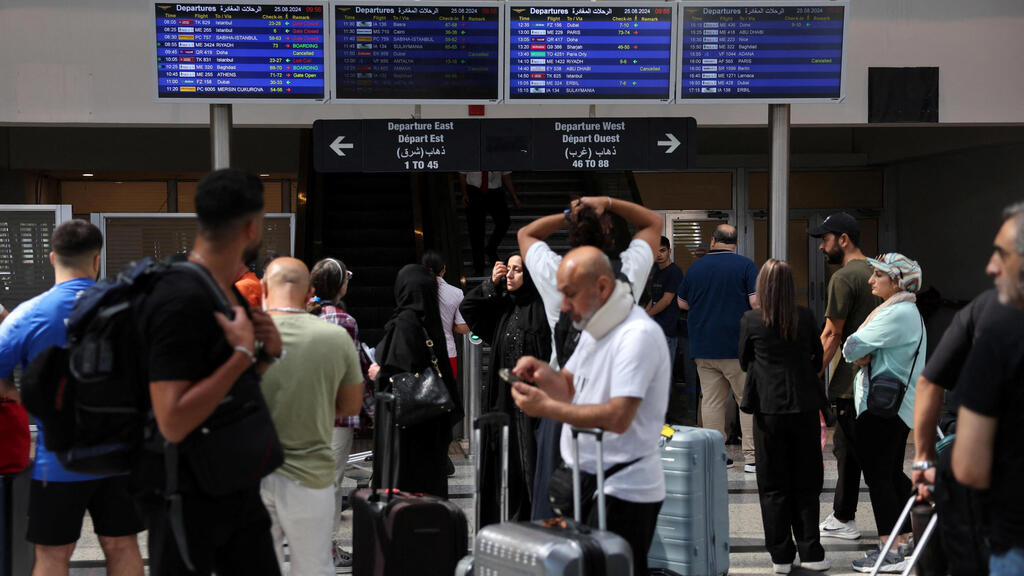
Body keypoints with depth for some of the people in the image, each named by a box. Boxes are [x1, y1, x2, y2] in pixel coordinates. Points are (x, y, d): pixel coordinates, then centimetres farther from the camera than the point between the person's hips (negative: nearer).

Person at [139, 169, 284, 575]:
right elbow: (173, 422, -27)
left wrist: (268, 353, 1)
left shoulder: (228, 293, 9)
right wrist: (243, 353, -24)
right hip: (190, 500, -9)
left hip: (238, 491, 9)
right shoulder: (182, 299, -21)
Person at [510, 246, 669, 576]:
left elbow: (618, 418, -26)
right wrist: (542, 372, -1)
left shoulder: (637, 335, -18)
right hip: (586, 483, 9)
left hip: (622, 494, -9)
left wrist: (547, 408, -24)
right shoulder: (595, 329, 13)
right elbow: (569, 388, 21)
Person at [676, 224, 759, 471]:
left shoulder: (695, 267, 8)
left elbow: (682, 303, 18)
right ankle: (751, 457, -1)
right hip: (737, 346, -4)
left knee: (711, 401, 6)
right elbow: (756, 302, -12)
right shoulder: (745, 265, -4)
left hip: (703, 346, 4)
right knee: (749, 400, 2)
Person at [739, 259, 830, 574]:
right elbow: (818, 358, 10)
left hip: (769, 409, -1)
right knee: (806, 483, 11)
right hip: (805, 407, 1)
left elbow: (745, 363, 6)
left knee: (773, 486, 7)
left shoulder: (751, 321, -7)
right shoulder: (805, 317, -4)